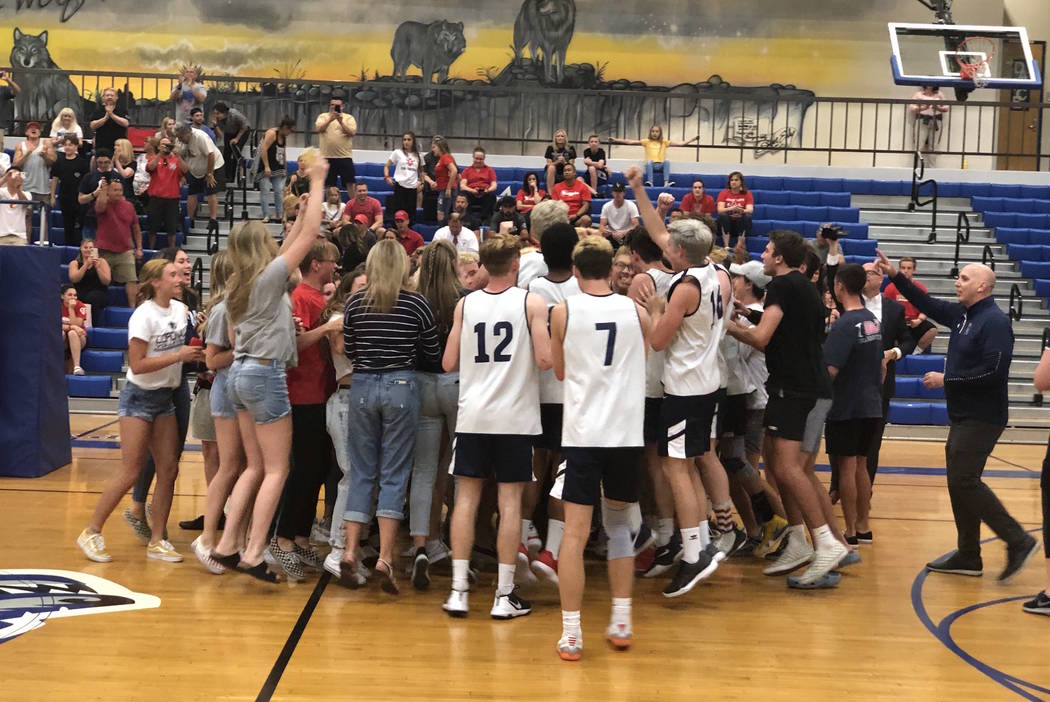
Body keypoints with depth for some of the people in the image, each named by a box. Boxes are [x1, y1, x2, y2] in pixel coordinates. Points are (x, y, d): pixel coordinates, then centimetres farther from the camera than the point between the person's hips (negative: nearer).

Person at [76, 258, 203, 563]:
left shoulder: (180, 309, 3)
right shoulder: (144, 316, -17)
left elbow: (185, 345, 18)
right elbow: (137, 365, -21)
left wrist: (196, 351, -3)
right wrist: (178, 356, -21)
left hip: (165, 397, 7)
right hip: (139, 397, -7)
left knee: (168, 469, 3)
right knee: (130, 473, -6)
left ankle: (157, 541, 12)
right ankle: (91, 533, 8)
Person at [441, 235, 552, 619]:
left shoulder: (465, 304, 3)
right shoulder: (531, 303, -6)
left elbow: (449, 363, 4)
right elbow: (545, 360, -12)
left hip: (473, 414, 2)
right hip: (515, 416, -2)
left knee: (467, 497, 8)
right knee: (510, 501, 3)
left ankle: (458, 590, 8)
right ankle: (504, 595, 6)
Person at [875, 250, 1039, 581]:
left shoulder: (995, 321, -16)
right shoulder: (962, 314, 10)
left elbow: (993, 372, -24)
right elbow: (928, 304, 22)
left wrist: (947, 380, -17)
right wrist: (895, 275, 16)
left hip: (982, 418, -9)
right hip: (963, 416, 9)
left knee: (964, 480, -13)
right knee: (960, 482, 11)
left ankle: (1018, 540, -5)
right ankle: (968, 556, 18)